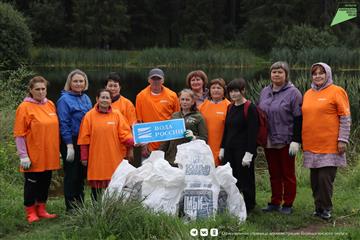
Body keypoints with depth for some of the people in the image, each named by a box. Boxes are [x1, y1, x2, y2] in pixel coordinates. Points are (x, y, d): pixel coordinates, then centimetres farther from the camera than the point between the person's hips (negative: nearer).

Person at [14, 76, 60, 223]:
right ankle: (31, 213, 16)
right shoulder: (25, 107, -10)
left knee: (45, 182, 13)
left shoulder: (51, 105, 8)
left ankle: (41, 210, 26)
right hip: (33, 156, -6)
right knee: (32, 183, 4)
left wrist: (57, 148, 13)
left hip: (49, 155, 6)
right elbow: (19, 134, -11)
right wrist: (23, 156, -15)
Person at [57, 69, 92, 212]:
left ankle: (80, 206, 24)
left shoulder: (86, 98, 11)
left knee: (82, 175, 13)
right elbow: (64, 125, -14)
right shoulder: (64, 99, -10)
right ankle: (71, 209, 9)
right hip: (71, 142, -7)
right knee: (71, 175, 1)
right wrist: (69, 146, -18)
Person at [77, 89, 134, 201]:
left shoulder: (117, 114, 6)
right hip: (96, 159, -1)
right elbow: (84, 138, 3)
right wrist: (84, 157, 0)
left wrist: (133, 141, -17)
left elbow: (124, 134, 3)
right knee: (96, 187, 1)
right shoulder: (90, 115, 3)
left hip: (114, 159, 1)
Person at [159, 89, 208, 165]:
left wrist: (194, 137, -17)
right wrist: (160, 151, 15)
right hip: (172, 157, 4)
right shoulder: (174, 116, 15)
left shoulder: (198, 117, 3)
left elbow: (204, 139, 1)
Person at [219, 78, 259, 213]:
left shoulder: (250, 108, -10)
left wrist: (249, 153, -18)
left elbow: (252, 133, -14)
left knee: (245, 179, 0)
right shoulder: (230, 107, 12)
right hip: (229, 150, 7)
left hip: (243, 149, -7)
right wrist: (222, 148, 14)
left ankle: (248, 207, 12)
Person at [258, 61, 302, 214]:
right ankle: (275, 202, 21)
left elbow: (298, 118, -10)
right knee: (274, 173, 12)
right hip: (268, 141, 6)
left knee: (288, 174, 4)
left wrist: (296, 140, -15)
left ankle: (288, 204, 11)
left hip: (286, 141, -6)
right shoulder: (264, 92, 12)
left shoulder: (293, 93, -6)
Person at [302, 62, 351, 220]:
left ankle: (326, 208, 9)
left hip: (329, 145, -6)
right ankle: (319, 207, 21)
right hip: (311, 145, 6)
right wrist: (302, 140, 17)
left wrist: (343, 140, -11)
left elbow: (345, 118, -6)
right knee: (315, 178, 9)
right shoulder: (308, 94, 13)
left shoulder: (336, 91, -4)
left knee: (325, 177, -6)